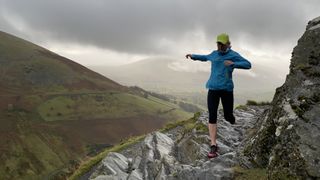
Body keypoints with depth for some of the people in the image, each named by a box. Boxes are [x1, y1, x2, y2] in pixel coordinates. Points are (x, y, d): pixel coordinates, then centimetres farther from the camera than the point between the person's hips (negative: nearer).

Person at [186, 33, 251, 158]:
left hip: (227, 89, -3)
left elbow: (248, 65, -11)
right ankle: (213, 146, -4)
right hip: (213, 88, 3)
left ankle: (231, 119, 44)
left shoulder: (233, 55, -1)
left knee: (228, 116, 3)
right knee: (212, 117, -7)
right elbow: (206, 57, 36)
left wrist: (233, 64, -24)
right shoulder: (214, 54, 13)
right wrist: (193, 56, 32)